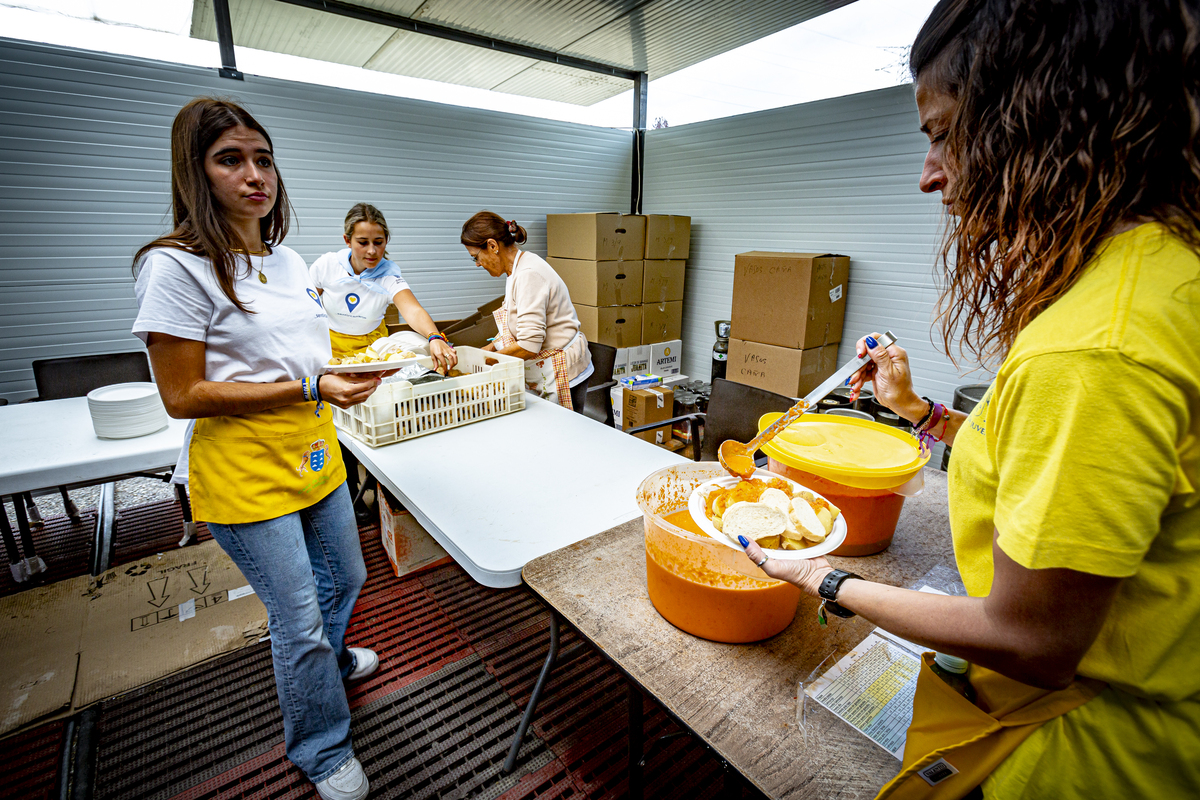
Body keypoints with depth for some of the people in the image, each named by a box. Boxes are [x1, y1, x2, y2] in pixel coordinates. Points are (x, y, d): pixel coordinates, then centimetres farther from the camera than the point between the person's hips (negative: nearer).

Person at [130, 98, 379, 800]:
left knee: (344, 579, 24)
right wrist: (308, 388, -24)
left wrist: (356, 365, -1)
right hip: (245, 473, -7)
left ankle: (327, 658, 57)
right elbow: (183, 397, -17)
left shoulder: (289, 261, 9)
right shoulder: (177, 267, -14)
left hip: (316, 454, 7)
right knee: (298, 617, 6)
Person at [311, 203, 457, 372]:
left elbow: (413, 311, -37)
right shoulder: (325, 265, -13)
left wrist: (435, 338, -56)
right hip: (329, 342, 0)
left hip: (371, 345, 0)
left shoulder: (389, 275, -18)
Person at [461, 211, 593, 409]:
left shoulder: (529, 274, -21)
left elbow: (528, 346, -26)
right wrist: (491, 347, 10)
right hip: (544, 375, 9)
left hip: (562, 376, -9)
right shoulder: (516, 270, 10)